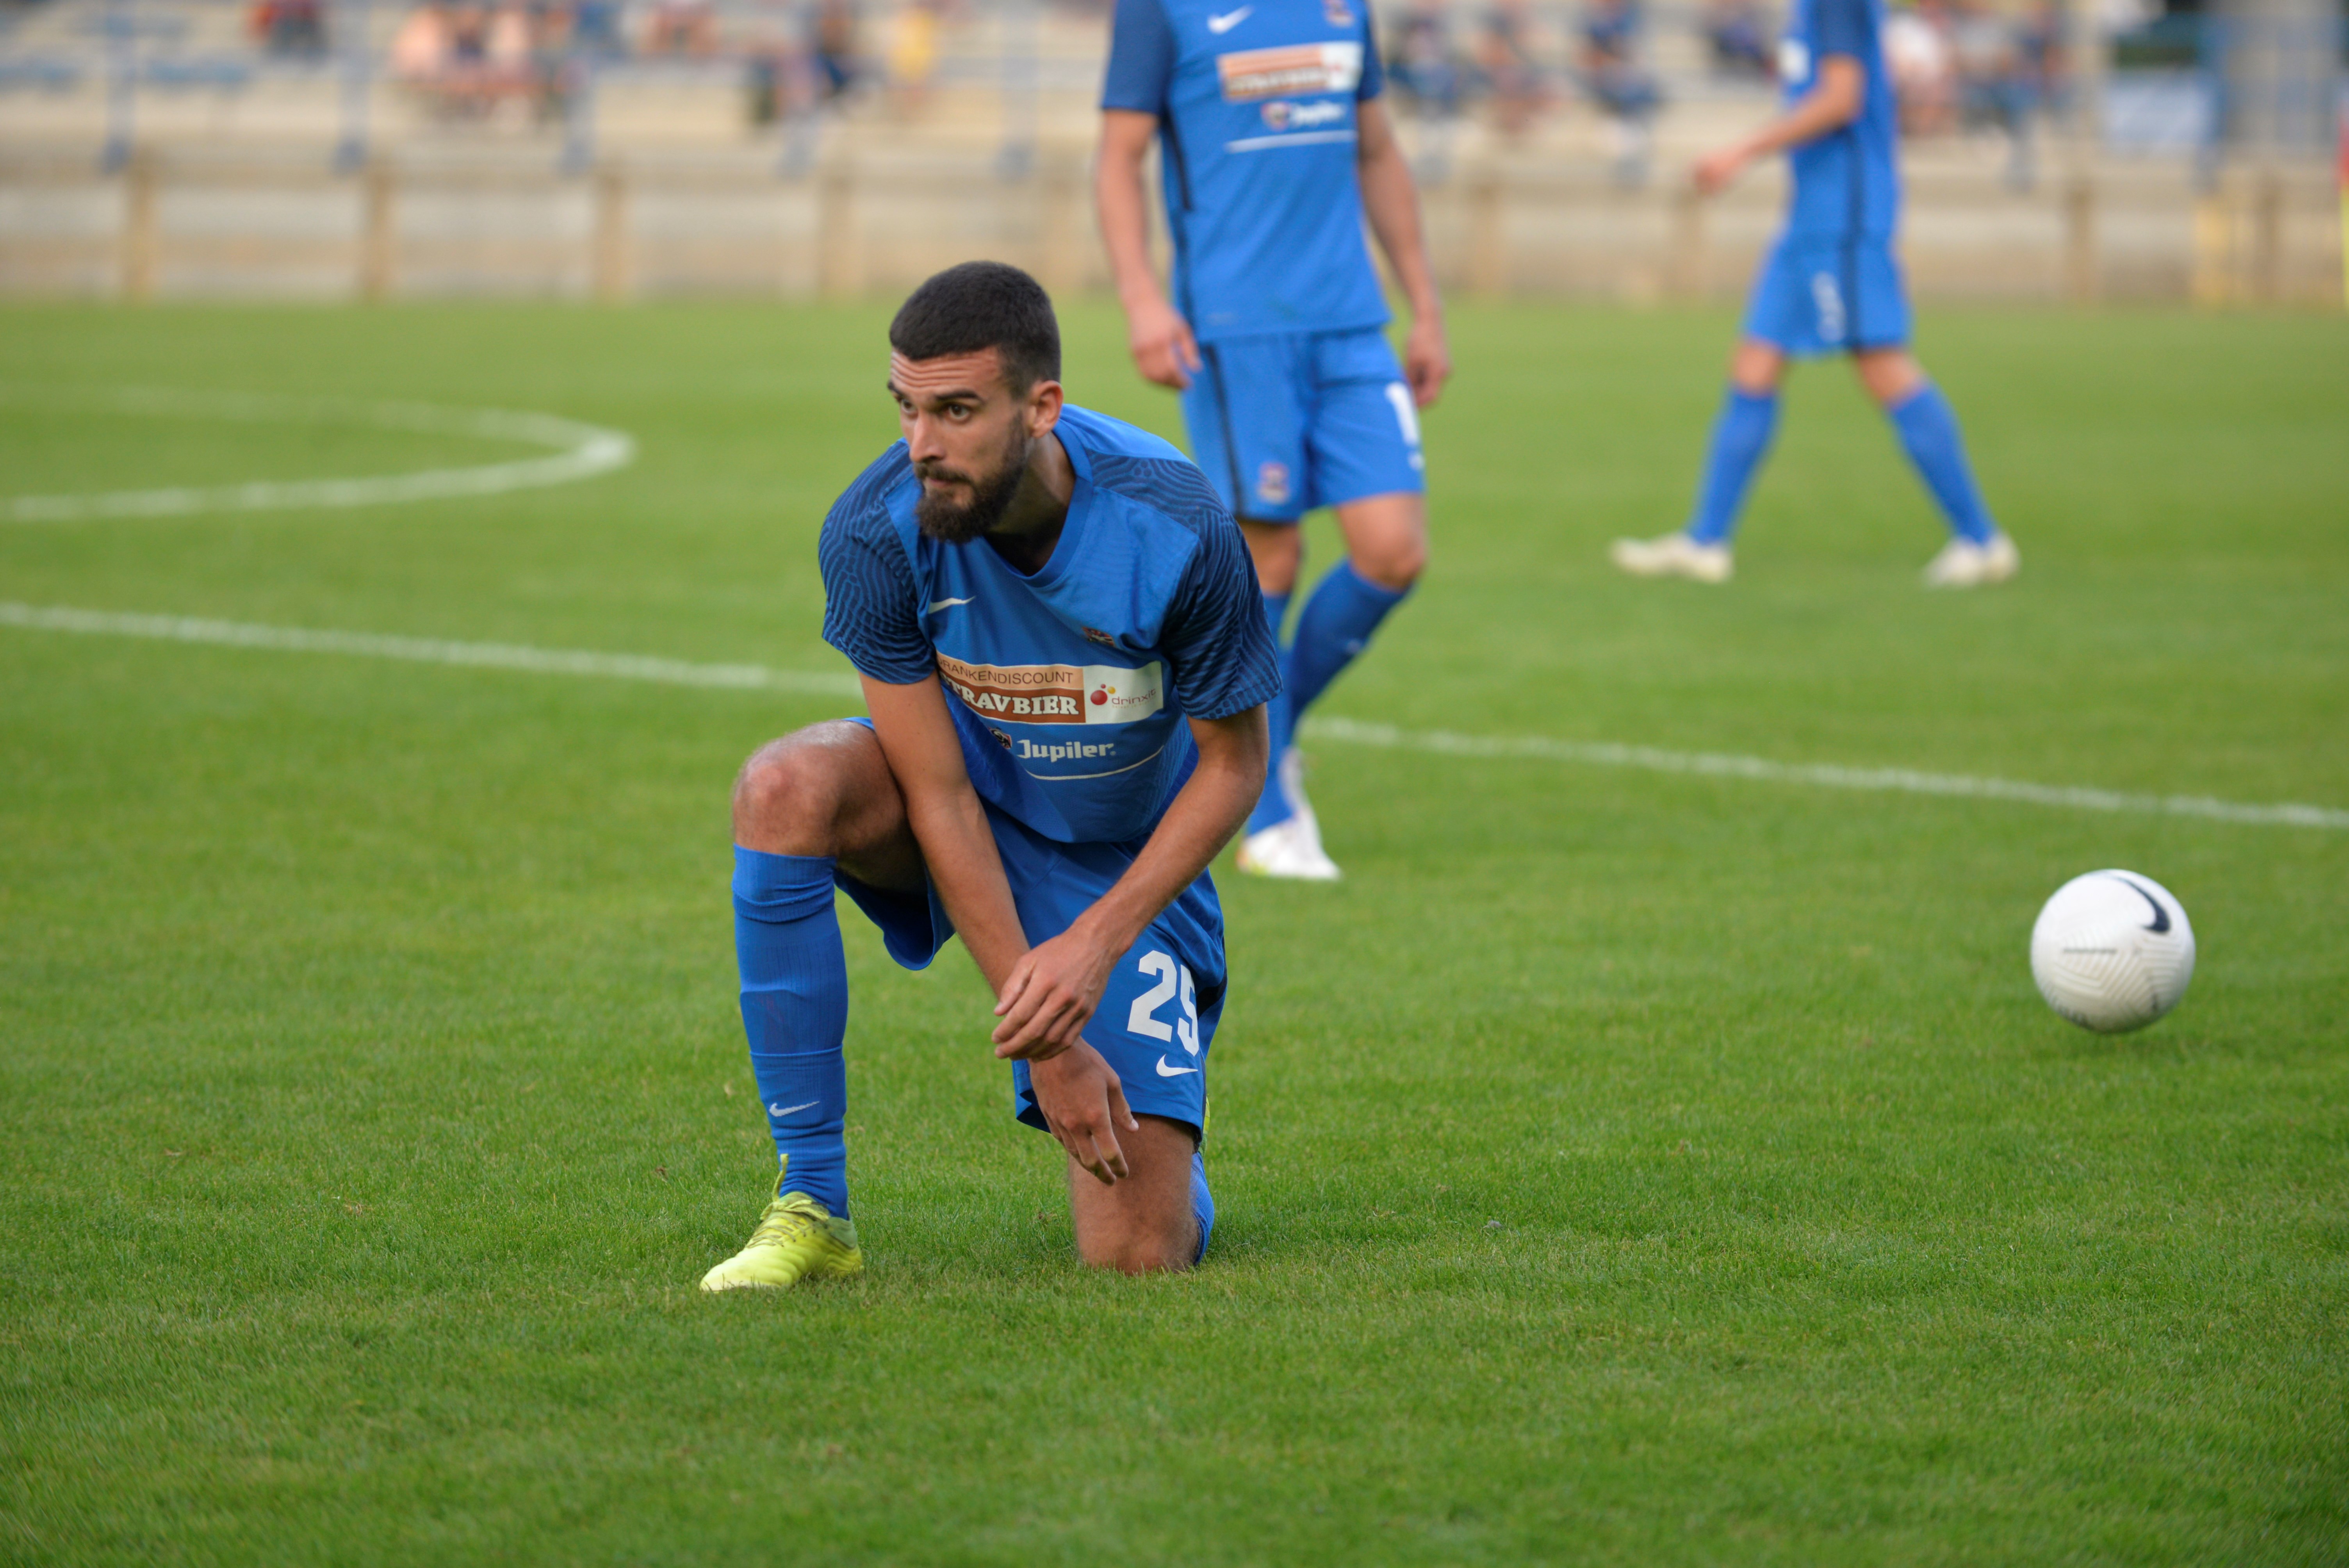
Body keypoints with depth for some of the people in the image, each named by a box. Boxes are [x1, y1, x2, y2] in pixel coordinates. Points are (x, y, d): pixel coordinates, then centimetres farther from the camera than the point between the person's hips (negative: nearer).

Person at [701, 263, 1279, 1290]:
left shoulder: (1176, 529, -29)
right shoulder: (873, 532, -25)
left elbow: (1235, 766, -14)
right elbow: (938, 793, -20)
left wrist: (1097, 942, -25)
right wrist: (1043, 1038, -24)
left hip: (1123, 867, -2)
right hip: (967, 804, 2)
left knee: (1137, 1259, -15)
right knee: (785, 789, -35)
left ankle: (1160, 1136, 27)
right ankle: (810, 1207, -24)